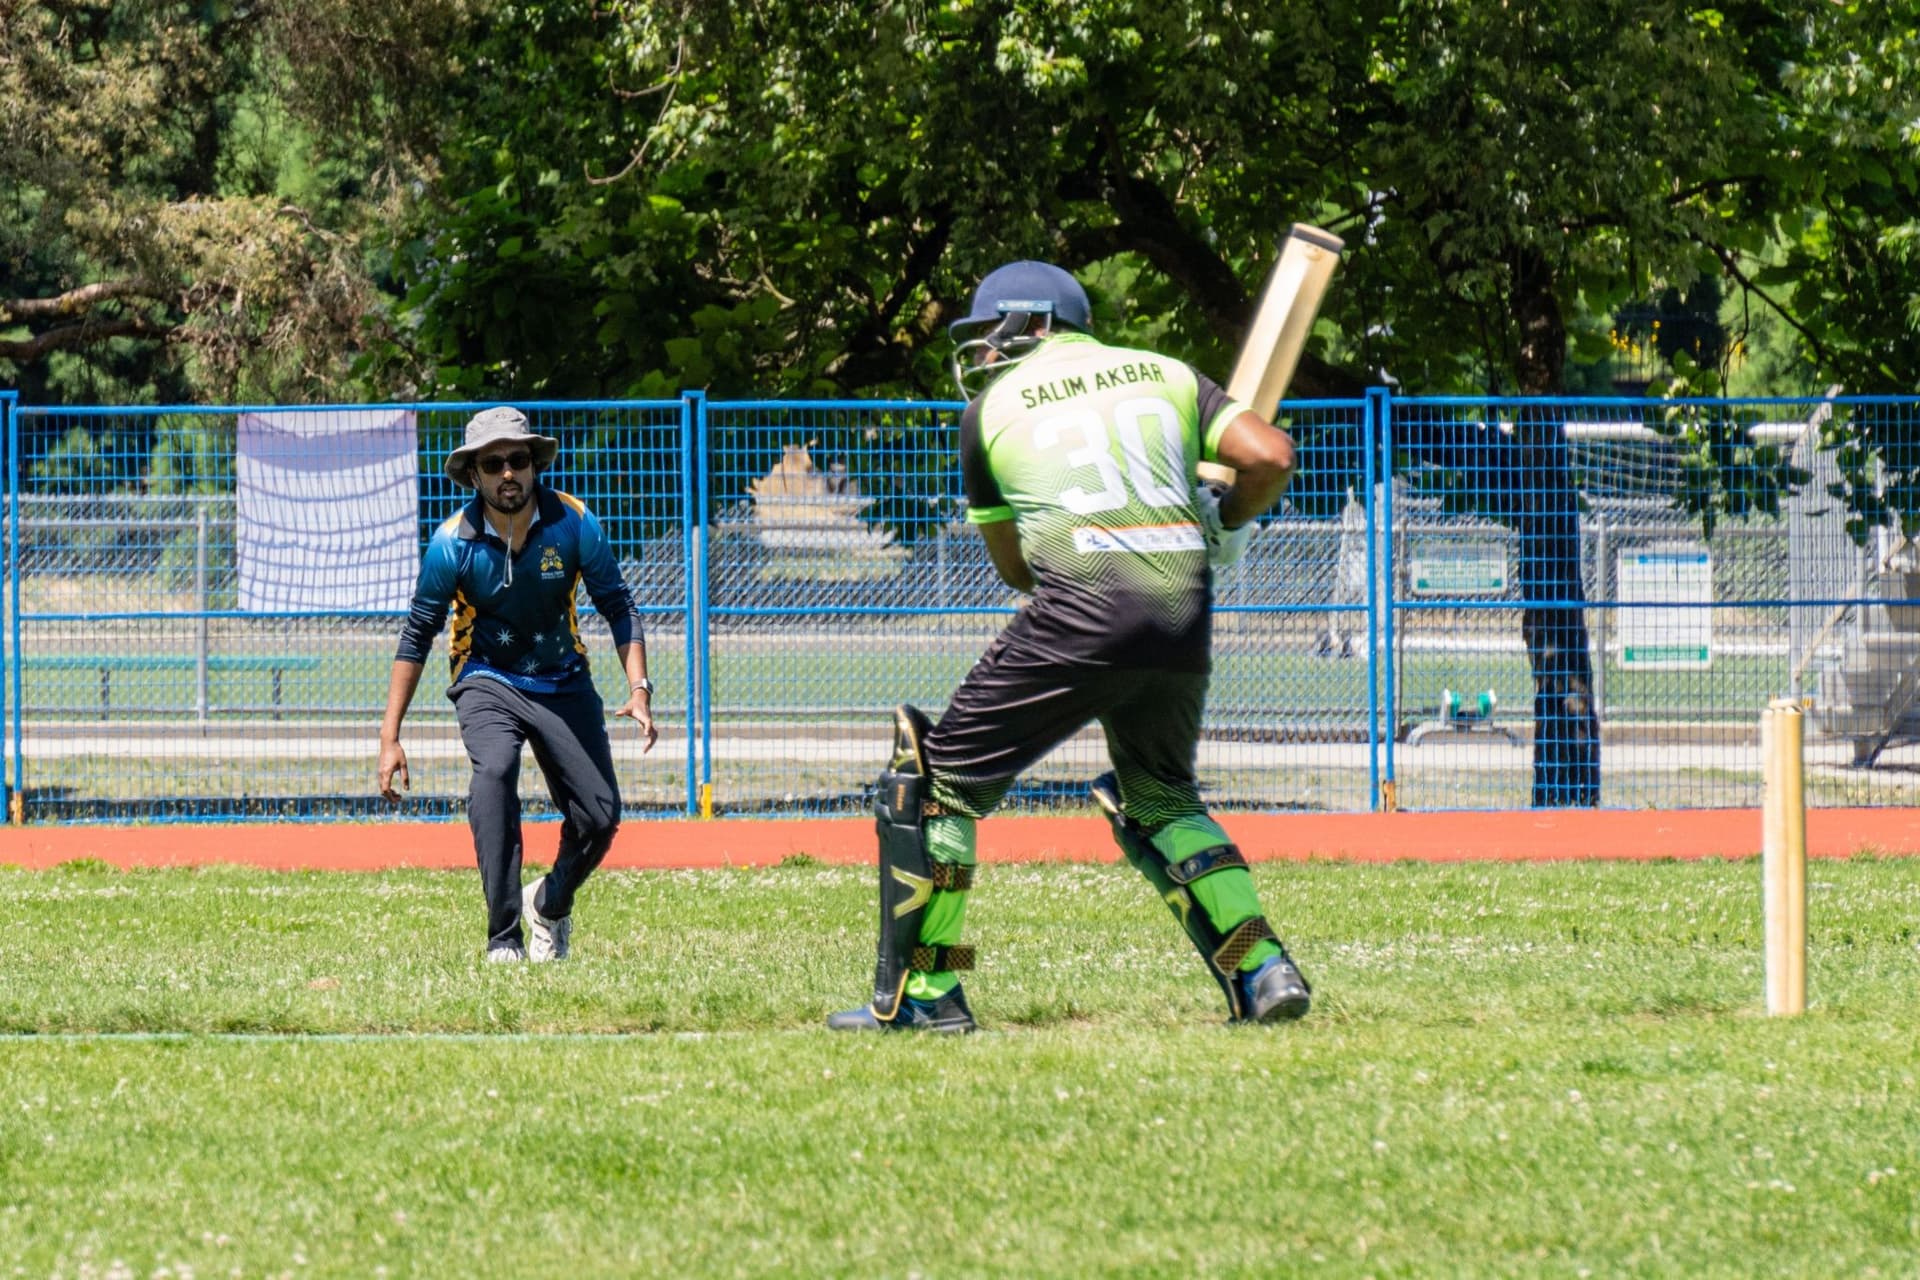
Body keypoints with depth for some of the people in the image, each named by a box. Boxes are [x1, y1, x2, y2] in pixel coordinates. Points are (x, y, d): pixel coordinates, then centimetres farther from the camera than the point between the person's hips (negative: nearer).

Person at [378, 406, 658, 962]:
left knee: (600, 817, -6)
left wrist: (638, 688, -19)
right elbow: (417, 636, -8)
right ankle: (503, 937, -32)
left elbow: (618, 607, -4)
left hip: (563, 681, 2)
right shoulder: (453, 542, -16)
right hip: (488, 681, -2)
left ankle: (551, 905, 29)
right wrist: (390, 737, -11)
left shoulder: (573, 523, -13)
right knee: (495, 769, -33)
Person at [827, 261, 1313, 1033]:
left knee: (943, 782, 8)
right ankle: (1264, 974, 12)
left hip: (1084, 608, -4)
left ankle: (922, 992, 3)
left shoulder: (992, 409, 15)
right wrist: (1225, 523, 24)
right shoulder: (1168, 376, 20)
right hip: (1185, 612, 4)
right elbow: (1270, 457, 6)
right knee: (1160, 799, 25)